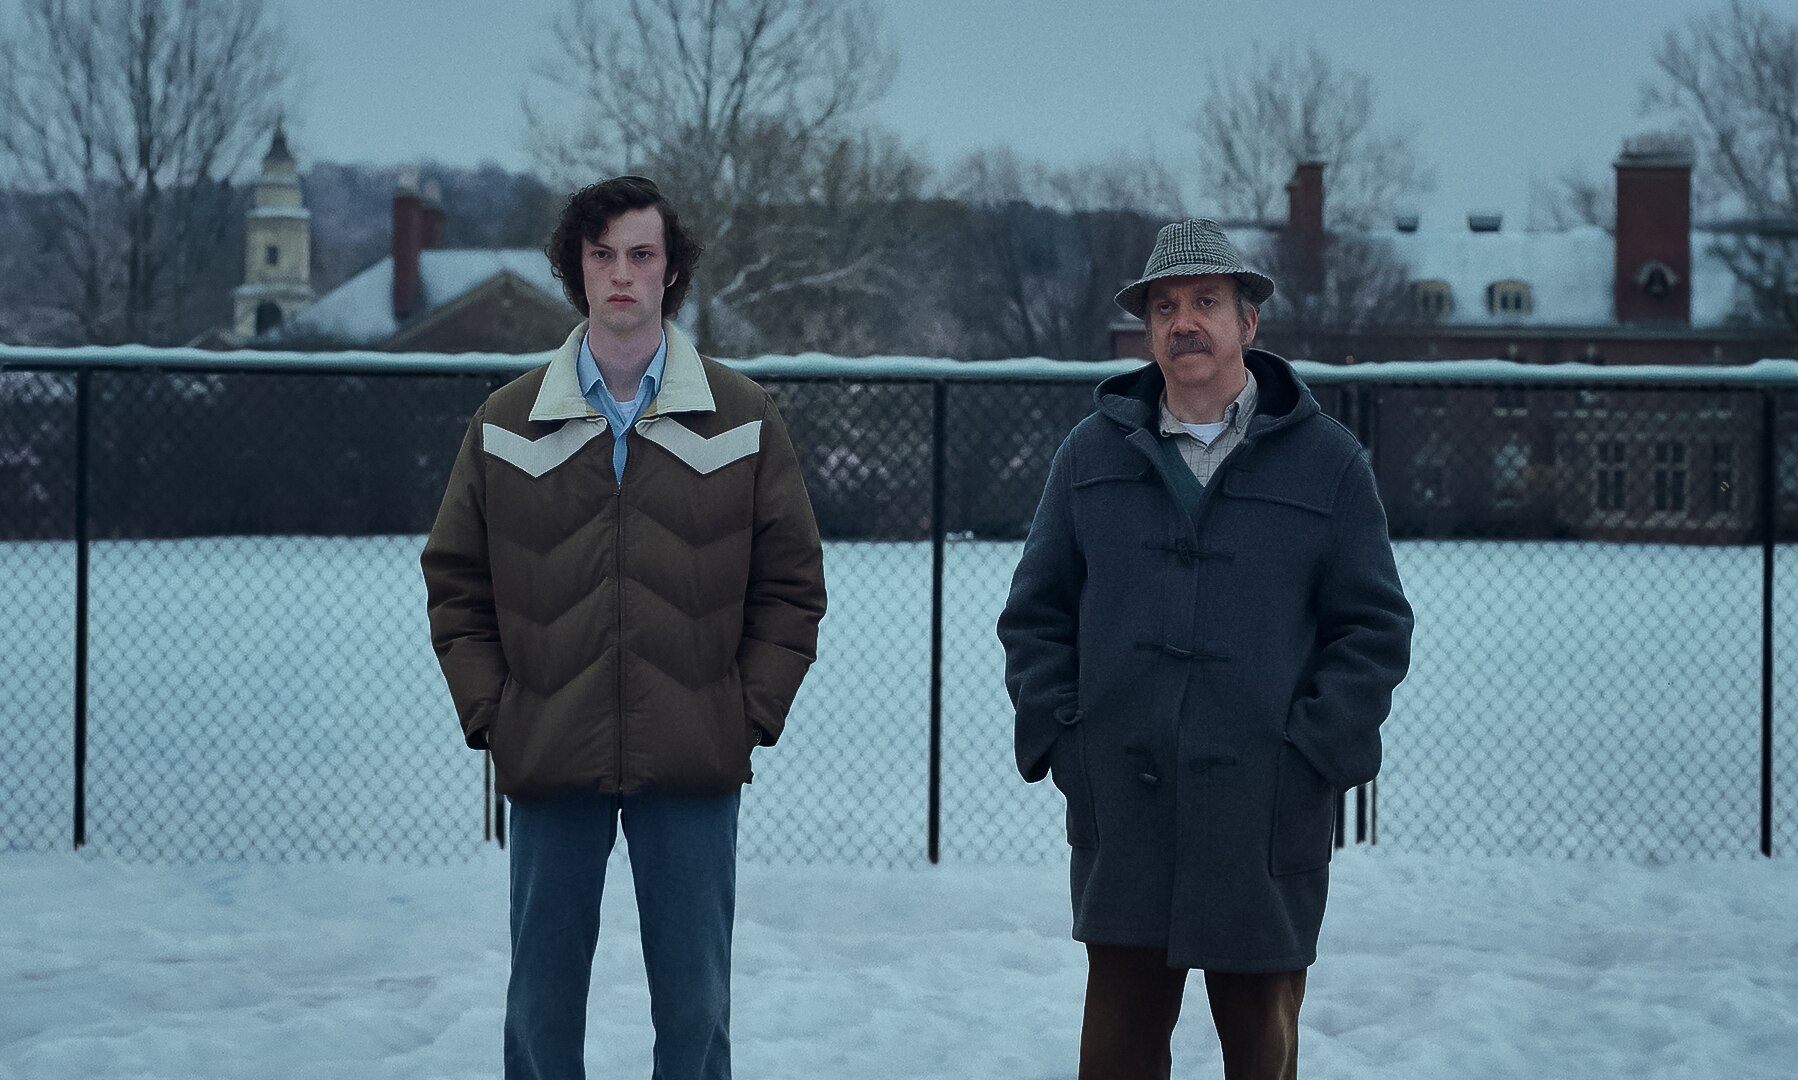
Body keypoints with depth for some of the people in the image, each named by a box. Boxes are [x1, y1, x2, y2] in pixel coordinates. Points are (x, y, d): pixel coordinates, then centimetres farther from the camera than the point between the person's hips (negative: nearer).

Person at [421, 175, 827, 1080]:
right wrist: (488, 714, -1)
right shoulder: (508, 422, 5)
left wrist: (755, 712, -2)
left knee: (694, 1005, 5)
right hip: (548, 764, 1)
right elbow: (456, 583, 9)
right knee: (541, 1003, 7)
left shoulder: (742, 420, 3)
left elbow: (792, 585, 6)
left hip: (694, 767, -1)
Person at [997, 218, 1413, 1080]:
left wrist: (1311, 751, -7)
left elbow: (1374, 627, 3)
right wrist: (1058, 734, 0)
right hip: (1119, 812, 1)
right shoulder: (1094, 452, 10)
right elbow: (1035, 613, 13)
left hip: (1264, 814, -1)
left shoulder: (1326, 461, 4)